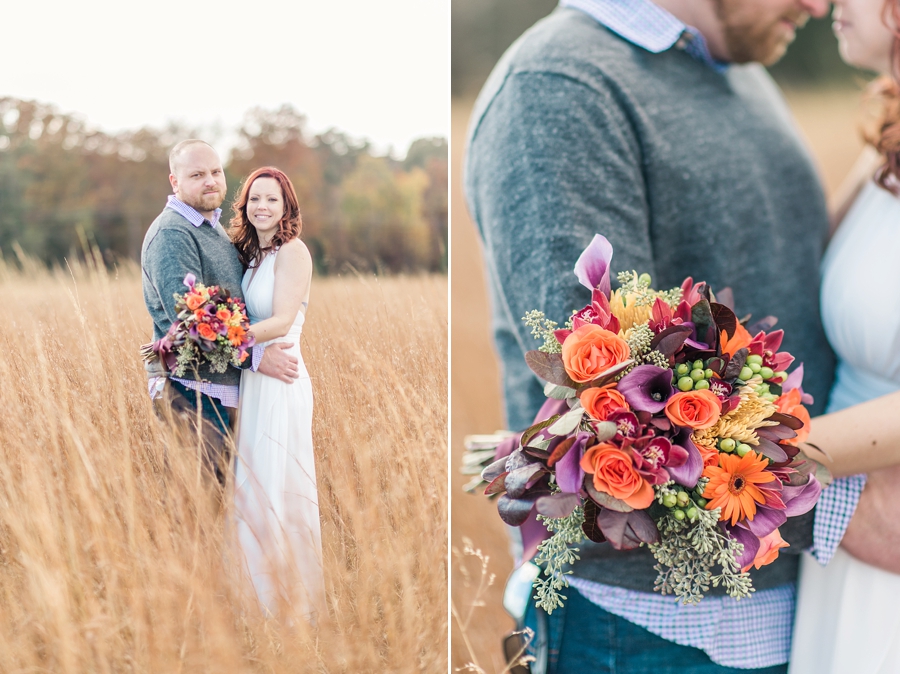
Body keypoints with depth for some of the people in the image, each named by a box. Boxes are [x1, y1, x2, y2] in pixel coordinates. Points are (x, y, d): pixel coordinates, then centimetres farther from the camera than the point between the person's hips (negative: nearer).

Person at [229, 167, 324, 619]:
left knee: (275, 485, -1)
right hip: (250, 379, 8)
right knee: (250, 485, 12)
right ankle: (260, 587, 26)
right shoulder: (249, 253, 14)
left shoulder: (292, 251, -10)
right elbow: (243, 319, 12)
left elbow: (282, 320, -20)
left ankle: (290, 598, 14)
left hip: (279, 378, -8)